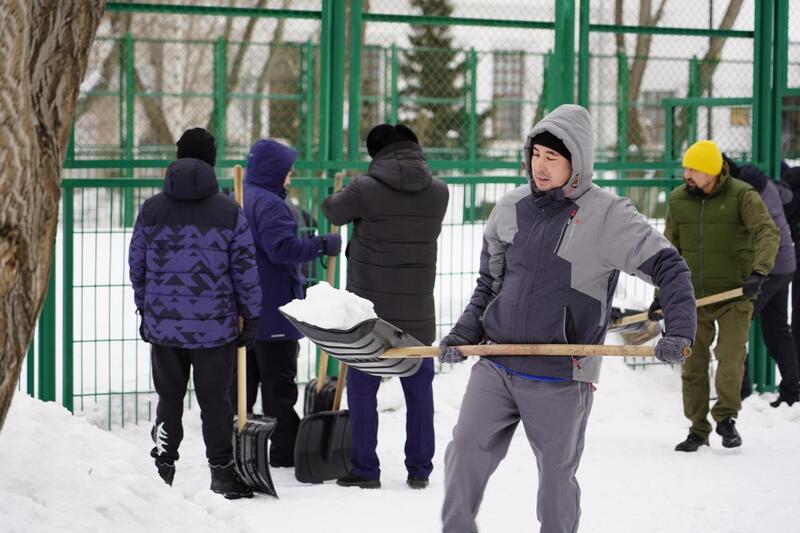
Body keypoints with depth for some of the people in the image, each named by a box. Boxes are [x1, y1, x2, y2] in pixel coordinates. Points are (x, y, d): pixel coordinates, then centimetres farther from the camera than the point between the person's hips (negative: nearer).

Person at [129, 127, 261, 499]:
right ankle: (222, 474, 9)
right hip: (214, 326, -2)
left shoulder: (151, 210, 2)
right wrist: (251, 317, 7)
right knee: (215, 400, 6)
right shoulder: (229, 212, -6)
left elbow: (136, 266, 9)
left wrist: (144, 311, 21)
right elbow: (246, 270, -3)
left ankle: (162, 470, 15)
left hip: (163, 324, 2)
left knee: (169, 398, 13)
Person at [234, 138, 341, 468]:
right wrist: (323, 245, -14)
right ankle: (285, 451, 0)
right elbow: (283, 248, -25)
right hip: (272, 311, -9)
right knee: (279, 384, -3)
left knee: (243, 381, 14)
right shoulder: (268, 204, -16)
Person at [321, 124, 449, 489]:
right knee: (419, 389, 12)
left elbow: (331, 209, 2)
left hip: (371, 309, -3)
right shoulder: (438, 192, -1)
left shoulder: (367, 189, -13)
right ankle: (419, 470, 16)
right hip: (417, 314, 3)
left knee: (362, 389, 7)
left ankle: (365, 470, 8)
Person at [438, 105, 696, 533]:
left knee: (557, 476, 8)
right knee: (465, 454, -2)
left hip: (560, 379, -4)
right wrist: (465, 333, 4)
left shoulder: (608, 216, -9)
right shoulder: (511, 208, 6)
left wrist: (679, 330, -23)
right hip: (494, 368, 4)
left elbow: (668, 267, -10)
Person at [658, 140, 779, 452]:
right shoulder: (679, 200, 5)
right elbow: (670, 248, 14)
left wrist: (758, 272, -34)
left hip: (734, 295, -3)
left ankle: (726, 419, 11)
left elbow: (768, 233, -19)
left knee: (731, 361, -10)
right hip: (693, 297, 4)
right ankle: (698, 430, 17)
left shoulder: (742, 196, -8)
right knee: (693, 365, 5)